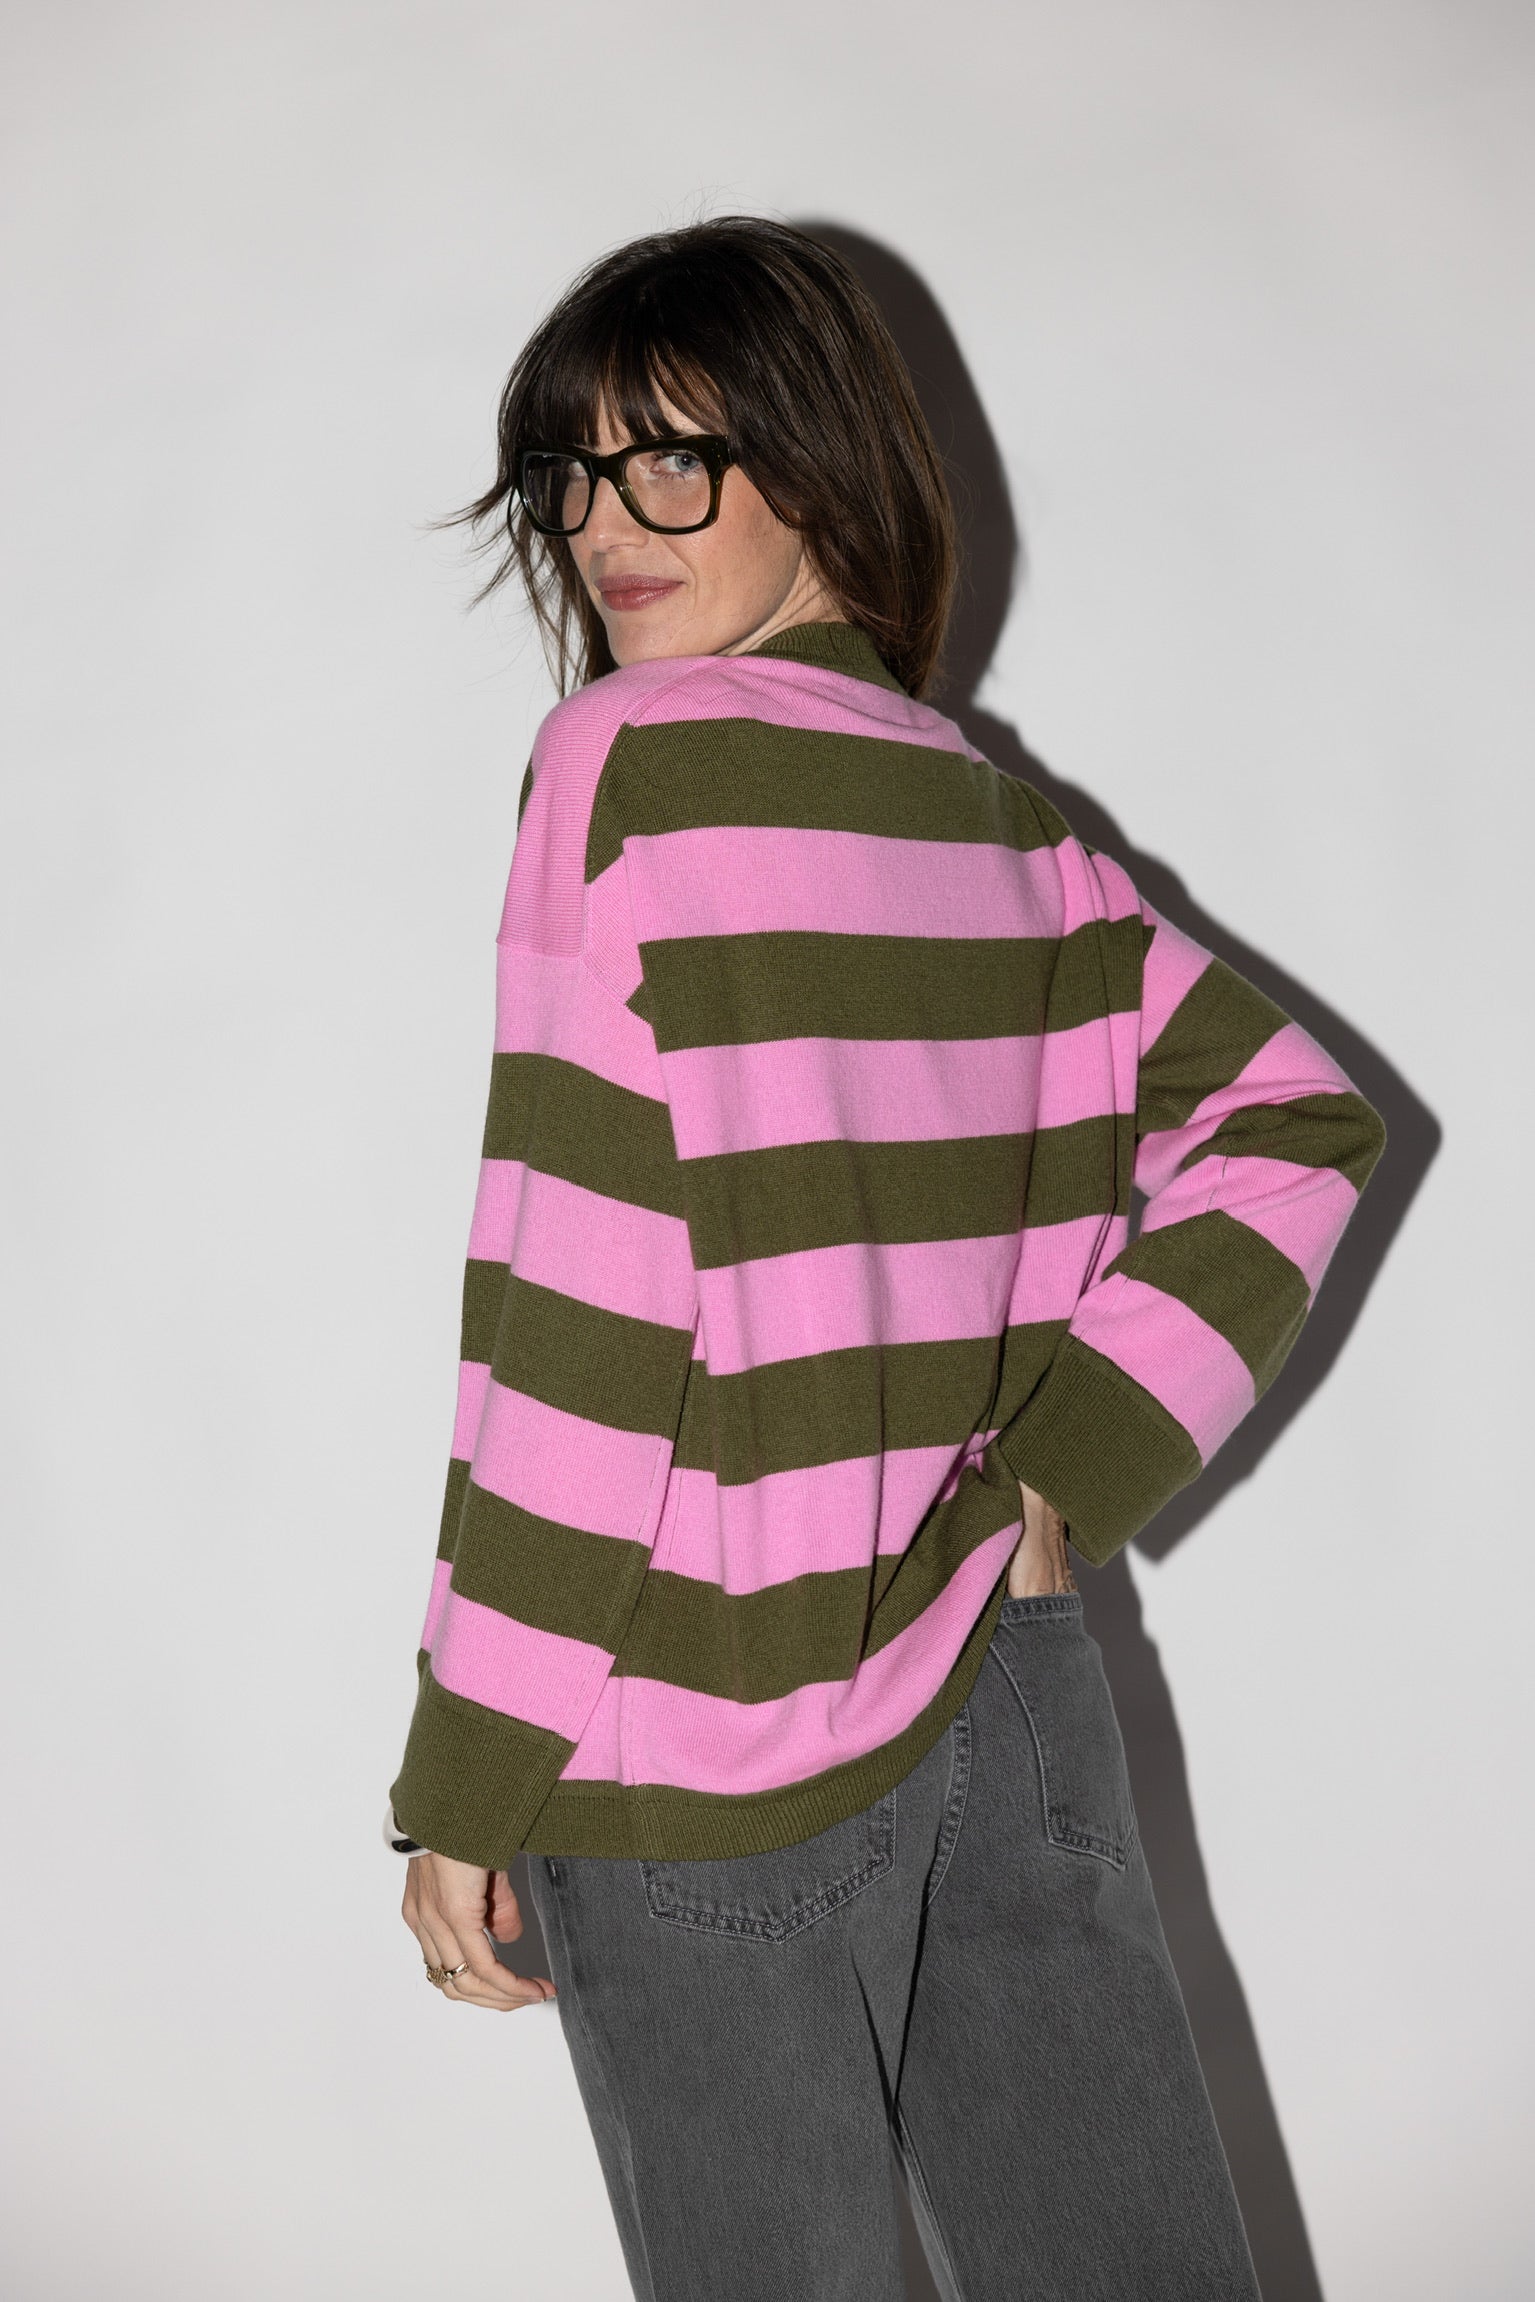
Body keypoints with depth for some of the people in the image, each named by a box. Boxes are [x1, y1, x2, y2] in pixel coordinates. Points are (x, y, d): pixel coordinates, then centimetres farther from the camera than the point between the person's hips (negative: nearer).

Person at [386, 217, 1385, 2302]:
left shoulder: (644, 756, -11)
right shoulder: (1007, 834, 9)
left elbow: (582, 1311, -17)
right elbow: (1288, 1125, 12)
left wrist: (466, 1783, -12)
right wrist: (1071, 1473, 3)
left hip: (712, 1752, -6)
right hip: (1013, 1687, 6)